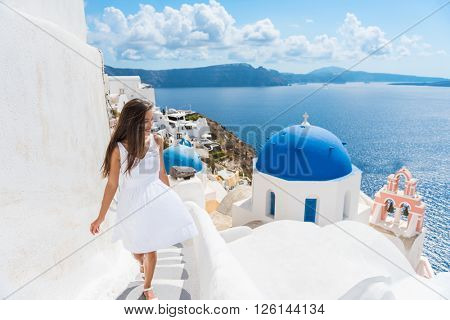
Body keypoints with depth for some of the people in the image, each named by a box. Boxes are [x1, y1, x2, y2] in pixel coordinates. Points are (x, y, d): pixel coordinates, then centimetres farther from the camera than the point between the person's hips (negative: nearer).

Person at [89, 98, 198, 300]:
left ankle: (148, 287, 41)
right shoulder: (119, 149, -19)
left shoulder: (157, 140, -10)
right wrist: (100, 218, -5)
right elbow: (112, 184, -11)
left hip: (155, 198, 2)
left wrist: (171, 198, 14)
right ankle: (143, 265, 59)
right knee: (138, 248, 20)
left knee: (151, 248, 14)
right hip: (132, 202, -1)